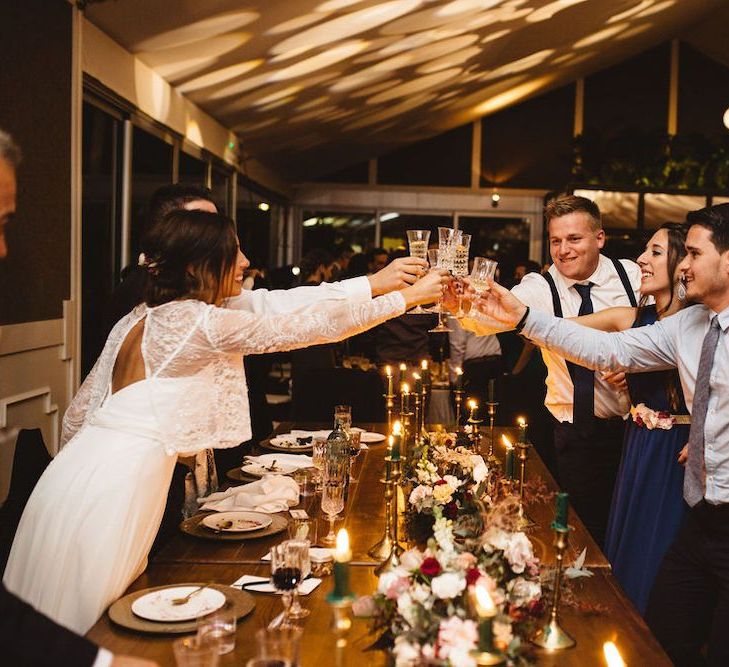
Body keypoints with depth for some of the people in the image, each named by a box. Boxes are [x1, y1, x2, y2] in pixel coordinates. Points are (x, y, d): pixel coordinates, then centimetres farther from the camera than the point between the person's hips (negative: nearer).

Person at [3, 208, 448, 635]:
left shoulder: (137, 319, 14)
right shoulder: (203, 321, -11)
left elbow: (79, 413, 17)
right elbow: (311, 326, -9)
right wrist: (409, 296, -1)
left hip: (82, 472, 8)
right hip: (117, 486, -8)